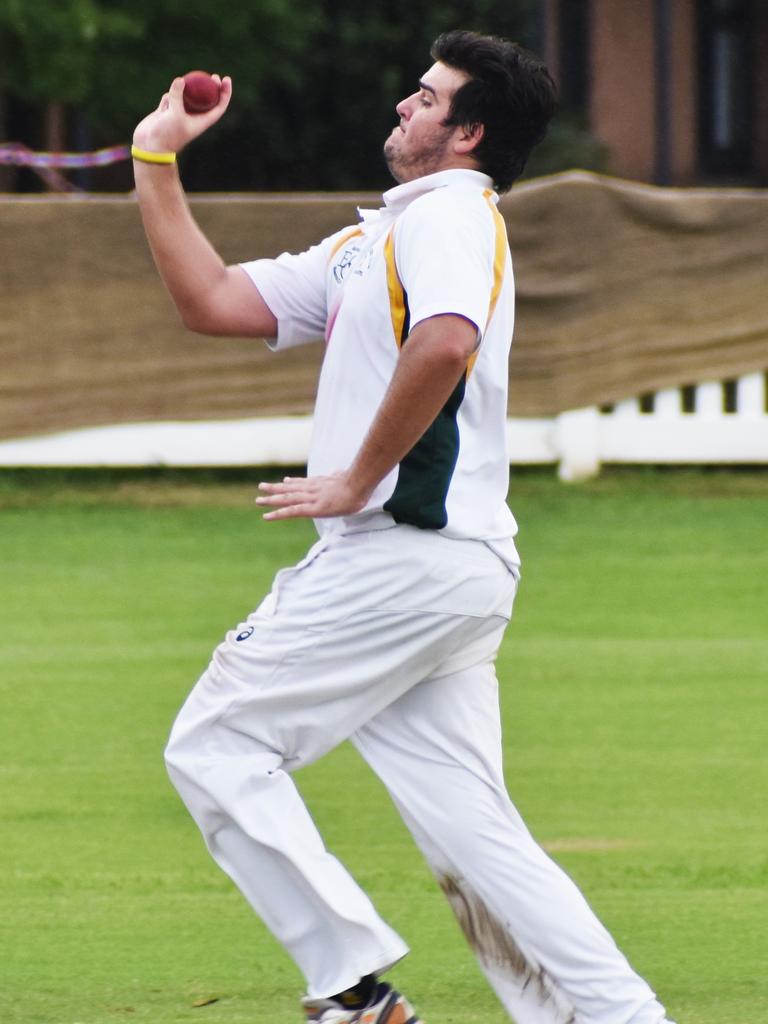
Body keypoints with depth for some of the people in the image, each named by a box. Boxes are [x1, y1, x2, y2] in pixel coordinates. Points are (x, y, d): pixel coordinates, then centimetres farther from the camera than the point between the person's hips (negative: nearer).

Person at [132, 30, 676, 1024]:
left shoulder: (447, 213, -6)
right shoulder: (367, 242, 24)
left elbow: (444, 345, -27)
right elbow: (210, 300, 26)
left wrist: (357, 483, -19)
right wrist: (157, 159, 24)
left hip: (405, 556, -9)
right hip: (456, 570, 9)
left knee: (215, 745, -4)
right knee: (473, 838, 4)